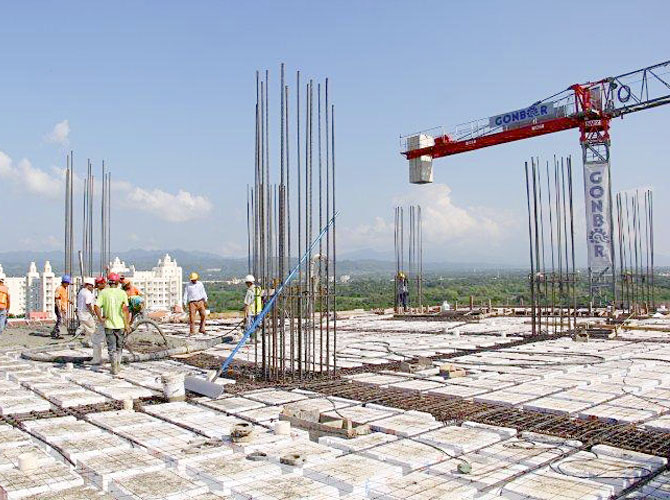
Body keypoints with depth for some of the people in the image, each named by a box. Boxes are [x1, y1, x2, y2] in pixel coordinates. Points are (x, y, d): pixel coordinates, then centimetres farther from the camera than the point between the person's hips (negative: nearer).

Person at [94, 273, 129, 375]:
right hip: (120, 324, 0)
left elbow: (97, 306, -13)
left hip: (108, 324, 0)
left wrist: (100, 318, -3)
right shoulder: (122, 293, -4)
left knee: (111, 348, 5)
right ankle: (118, 366, 28)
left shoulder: (103, 292, -3)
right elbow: (125, 308, -13)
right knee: (119, 346, 17)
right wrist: (127, 323, -9)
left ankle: (114, 368, 0)